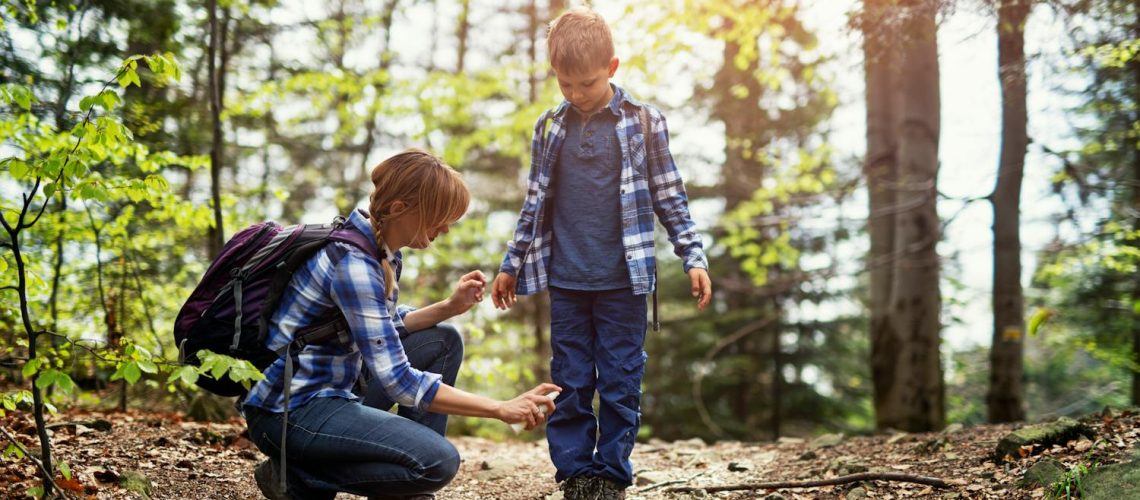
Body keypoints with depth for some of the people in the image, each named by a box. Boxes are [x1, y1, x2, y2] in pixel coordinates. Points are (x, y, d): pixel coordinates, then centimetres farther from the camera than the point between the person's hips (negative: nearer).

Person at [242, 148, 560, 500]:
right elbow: (397, 381, -26)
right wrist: (502, 409, -22)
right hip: (289, 411, -10)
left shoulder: (383, 249, 4)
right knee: (439, 462, -21)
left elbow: (385, 330, 19)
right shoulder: (352, 262, -24)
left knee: (443, 342, 11)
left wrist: (451, 307, 2)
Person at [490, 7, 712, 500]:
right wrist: (512, 264, 16)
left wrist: (693, 257, -3)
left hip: (623, 279, -2)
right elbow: (534, 203, 15)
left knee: (621, 385, 2)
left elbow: (670, 198, 3)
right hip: (565, 280, 3)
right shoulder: (549, 128, 8)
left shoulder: (644, 123, 0)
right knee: (570, 385, 5)